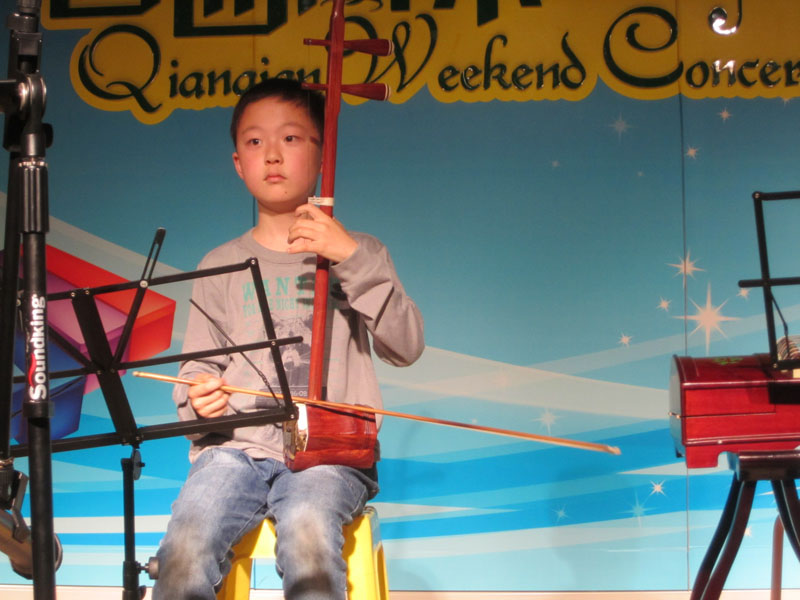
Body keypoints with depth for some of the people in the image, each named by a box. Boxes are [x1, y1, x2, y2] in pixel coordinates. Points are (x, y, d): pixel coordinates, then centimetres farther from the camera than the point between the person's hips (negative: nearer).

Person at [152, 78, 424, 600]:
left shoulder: (357, 254, 13)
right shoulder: (222, 266, 17)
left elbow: (406, 347, -1)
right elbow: (198, 368, 17)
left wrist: (354, 259, -11)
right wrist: (199, 398, -7)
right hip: (237, 447, 2)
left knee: (307, 528, -36)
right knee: (186, 545, -30)